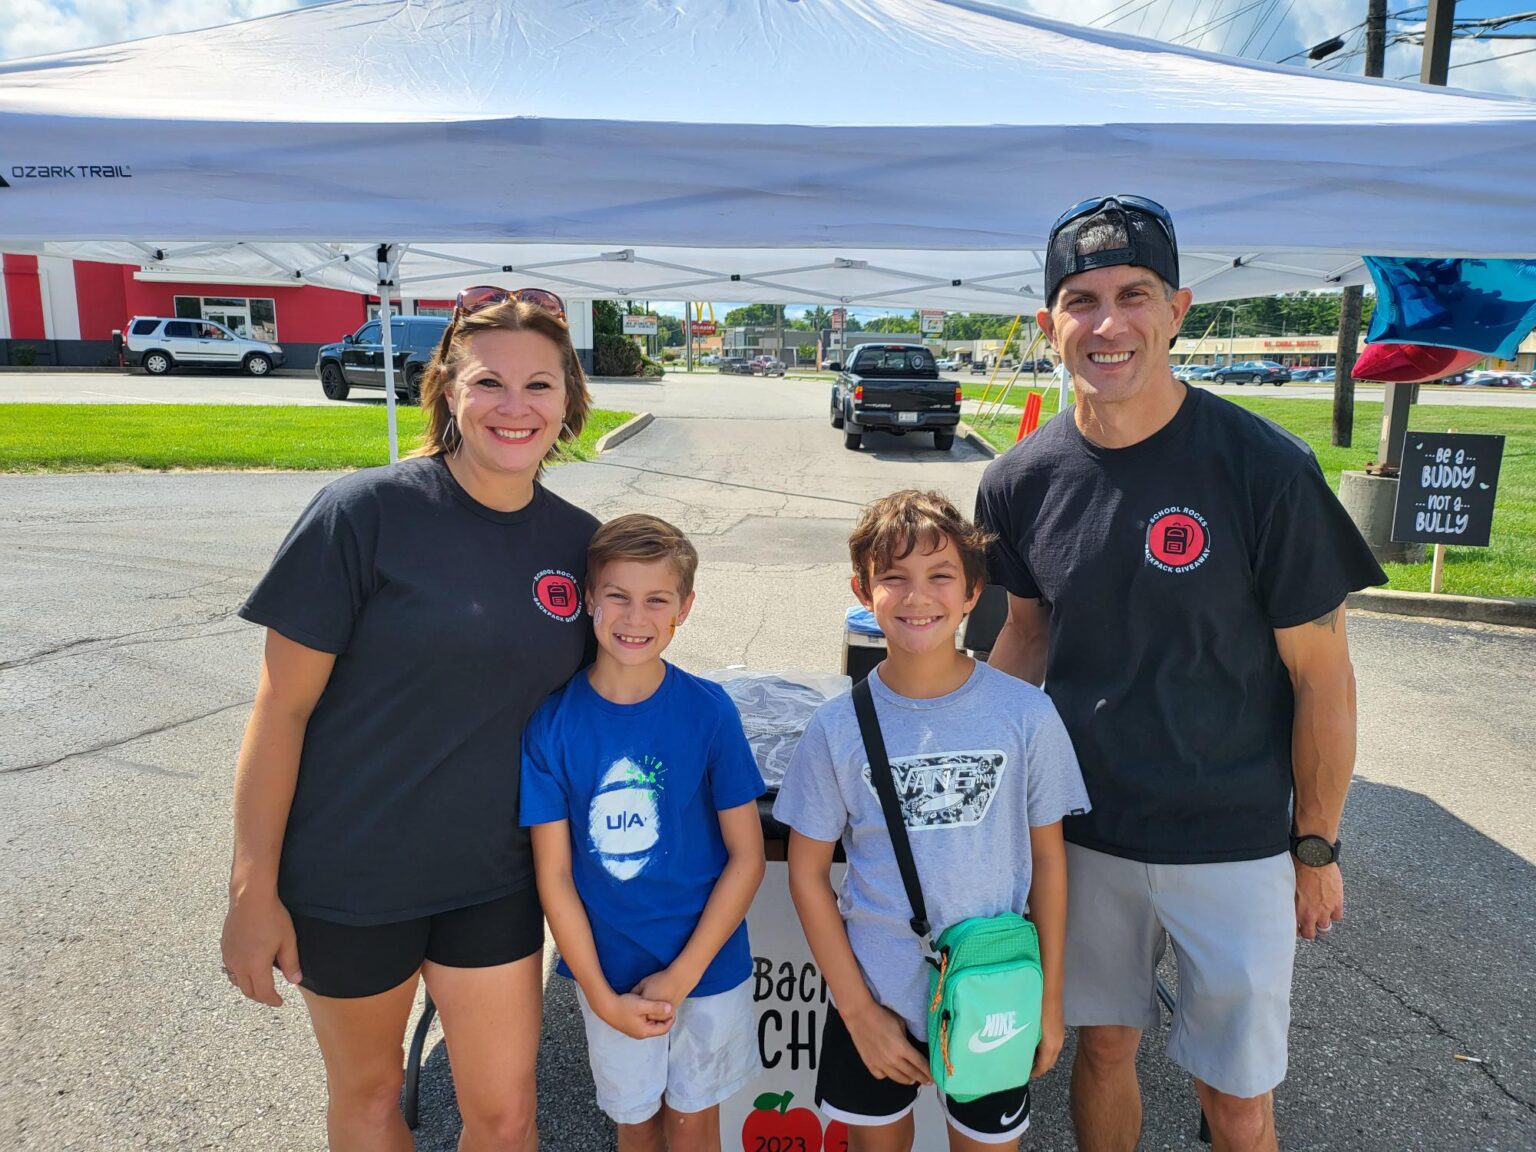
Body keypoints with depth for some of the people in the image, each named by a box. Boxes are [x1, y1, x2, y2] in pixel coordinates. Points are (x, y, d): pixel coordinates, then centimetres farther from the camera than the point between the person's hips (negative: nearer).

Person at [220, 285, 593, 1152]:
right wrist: (253, 890, -10)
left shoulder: (578, 542, -3)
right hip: (348, 877, -2)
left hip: (492, 878, 3)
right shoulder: (366, 512, -16)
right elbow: (282, 706, -12)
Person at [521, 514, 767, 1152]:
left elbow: (747, 857, -9)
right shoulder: (553, 721, -12)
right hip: (609, 972, 1)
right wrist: (602, 996, -9)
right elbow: (554, 874, -7)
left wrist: (681, 976, -12)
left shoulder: (708, 709, -14)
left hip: (707, 961, 0)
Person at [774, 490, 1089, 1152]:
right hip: (873, 995, 1)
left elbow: (1046, 857, -3)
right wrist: (857, 1009, -6)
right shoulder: (837, 729, -13)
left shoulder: (1026, 715, -13)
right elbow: (807, 874, -5)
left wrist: (1050, 999, 3)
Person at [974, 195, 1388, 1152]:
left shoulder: (1264, 469, -17)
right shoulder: (1023, 481, -5)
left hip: (1233, 844, -2)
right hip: (1084, 828, 3)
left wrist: (1318, 848, -3)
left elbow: (1321, 677, -9)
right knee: (1105, 1045, 20)